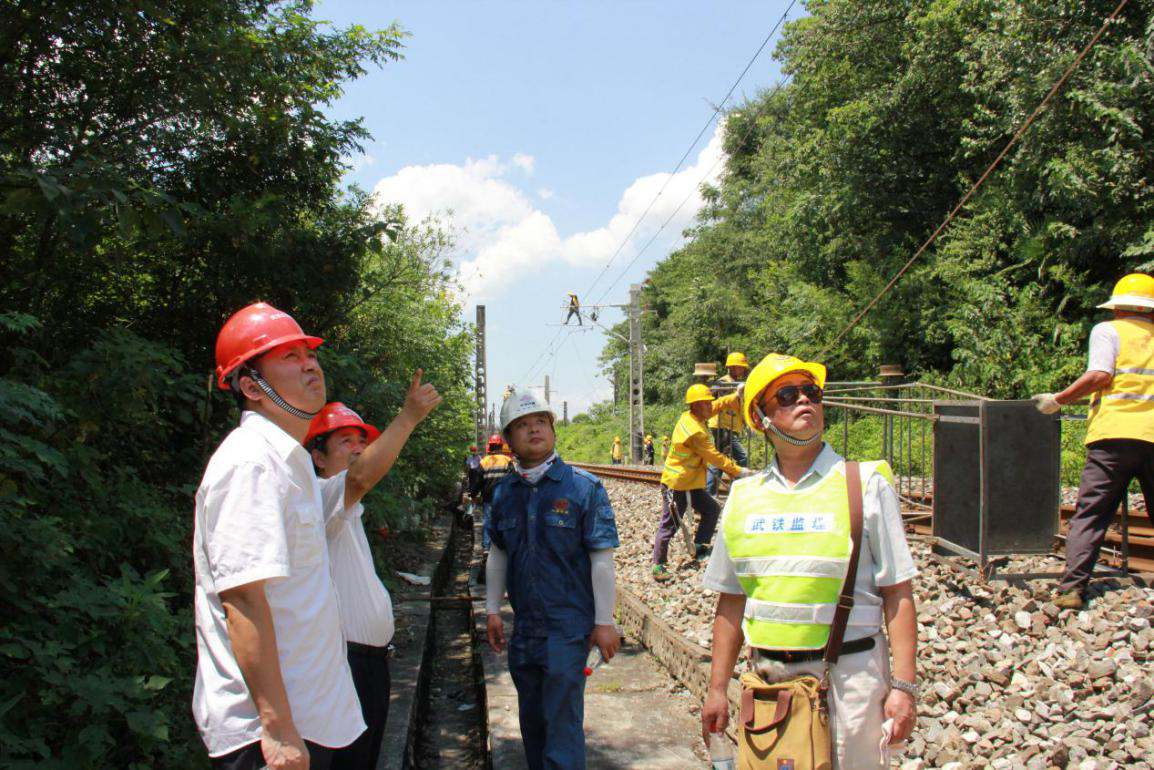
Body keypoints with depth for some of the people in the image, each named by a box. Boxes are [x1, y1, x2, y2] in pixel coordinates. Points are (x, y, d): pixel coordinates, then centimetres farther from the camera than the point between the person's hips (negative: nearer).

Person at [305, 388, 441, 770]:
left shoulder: (346, 506, 18)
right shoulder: (319, 494, -17)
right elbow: (362, 476, -38)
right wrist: (408, 418, -40)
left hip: (371, 654, 10)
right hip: (347, 659, -10)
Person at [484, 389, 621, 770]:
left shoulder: (583, 487, -10)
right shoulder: (504, 493, 4)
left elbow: (602, 559, -9)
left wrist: (604, 623, -10)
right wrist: (493, 610, 12)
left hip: (568, 624, -5)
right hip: (524, 625, 5)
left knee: (562, 721, -3)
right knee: (532, 719, 18)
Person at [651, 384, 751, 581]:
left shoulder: (690, 416, 1)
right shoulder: (695, 431, -25)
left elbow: (720, 404, 11)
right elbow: (715, 457, -21)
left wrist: (738, 395, 3)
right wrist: (738, 471, -14)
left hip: (691, 483, 10)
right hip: (676, 485, -10)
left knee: (711, 510, 12)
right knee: (669, 525, -3)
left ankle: (699, 547, 19)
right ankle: (658, 567, 4)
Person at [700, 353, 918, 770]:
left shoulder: (866, 485, -3)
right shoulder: (744, 496, 7)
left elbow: (898, 592, -5)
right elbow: (731, 600, 11)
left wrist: (903, 685, -10)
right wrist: (717, 688, 10)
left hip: (847, 673, -3)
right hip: (769, 675, 3)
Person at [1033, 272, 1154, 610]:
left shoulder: (1107, 330, 6)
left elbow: (1100, 375, -8)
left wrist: (1057, 400, -1)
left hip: (1114, 433, -3)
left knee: (1089, 516, 0)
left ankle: (1072, 588, -7)